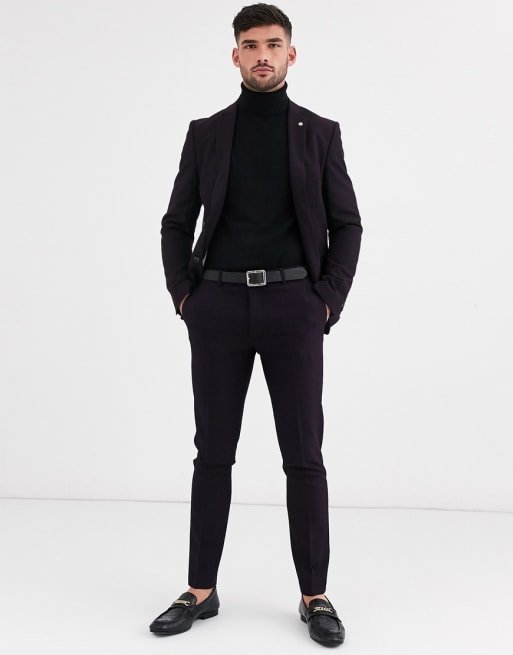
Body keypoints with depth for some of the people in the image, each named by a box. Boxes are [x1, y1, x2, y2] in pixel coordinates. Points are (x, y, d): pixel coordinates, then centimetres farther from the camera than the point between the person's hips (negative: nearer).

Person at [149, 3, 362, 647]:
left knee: (304, 456, 0)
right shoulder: (206, 133, 10)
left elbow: (346, 225, 8)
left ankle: (315, 596, 12)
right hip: (219, 305, 1)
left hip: (293, 304, -1)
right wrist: (183, 296, 1)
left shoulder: (320, 133, 8)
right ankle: (200, 591, 16)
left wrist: (328, 302, -3)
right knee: (213, 453, 5)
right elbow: (176, 224, 13)